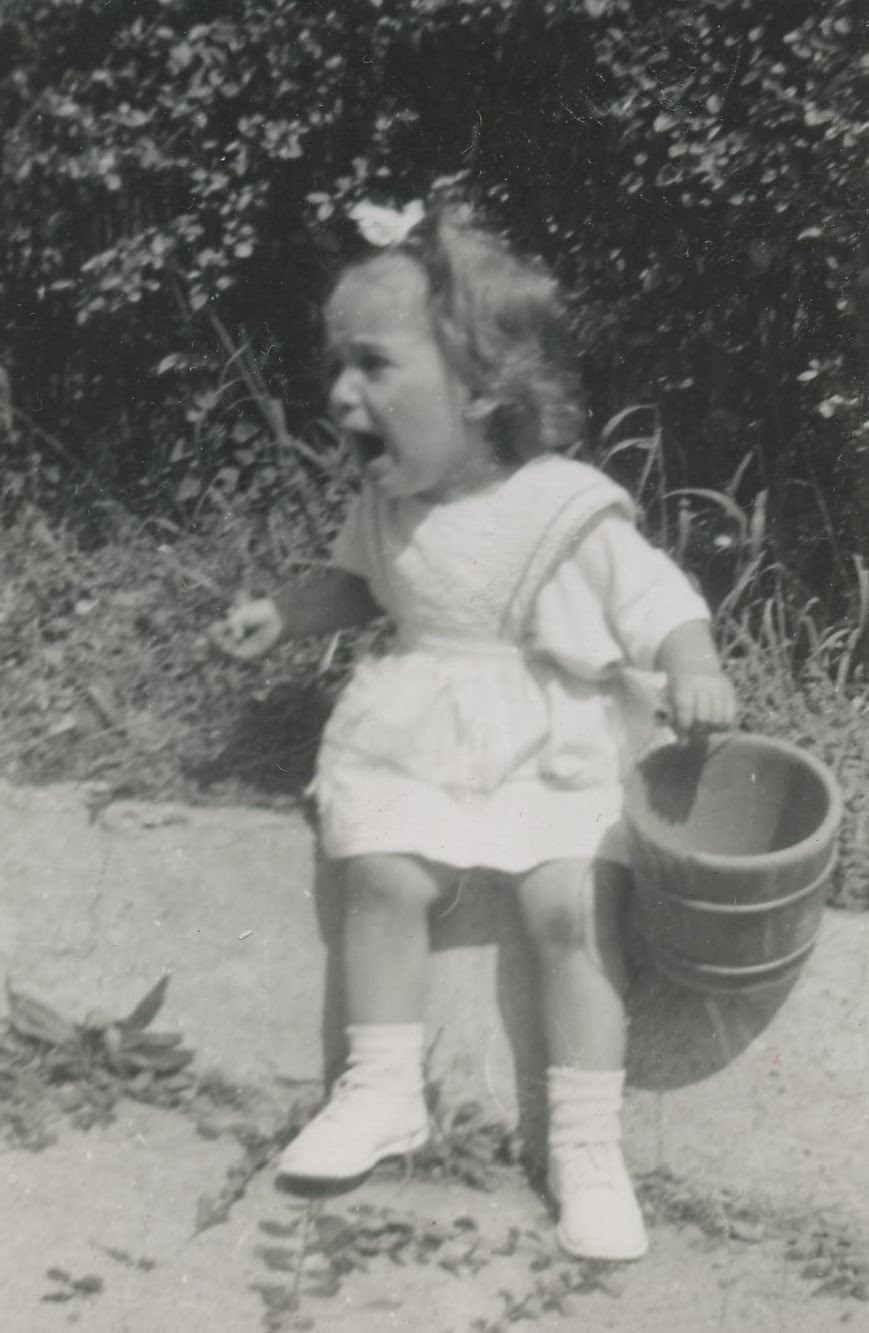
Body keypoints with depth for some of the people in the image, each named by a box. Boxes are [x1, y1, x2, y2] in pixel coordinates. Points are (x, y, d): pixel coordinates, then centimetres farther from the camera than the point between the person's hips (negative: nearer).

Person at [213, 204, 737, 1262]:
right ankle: (382, 1091, -2)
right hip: (417, 737, 4)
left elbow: (663, 603, -8)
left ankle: (586, 1143, -9)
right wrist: (280, 613, 8)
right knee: (381, 876, -19)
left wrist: (695, 669, -28)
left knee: (572, 908, -20)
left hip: (559, 749, -4)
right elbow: (359, 583, 24)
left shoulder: (572, 511, -12)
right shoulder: (387, 504, 3)